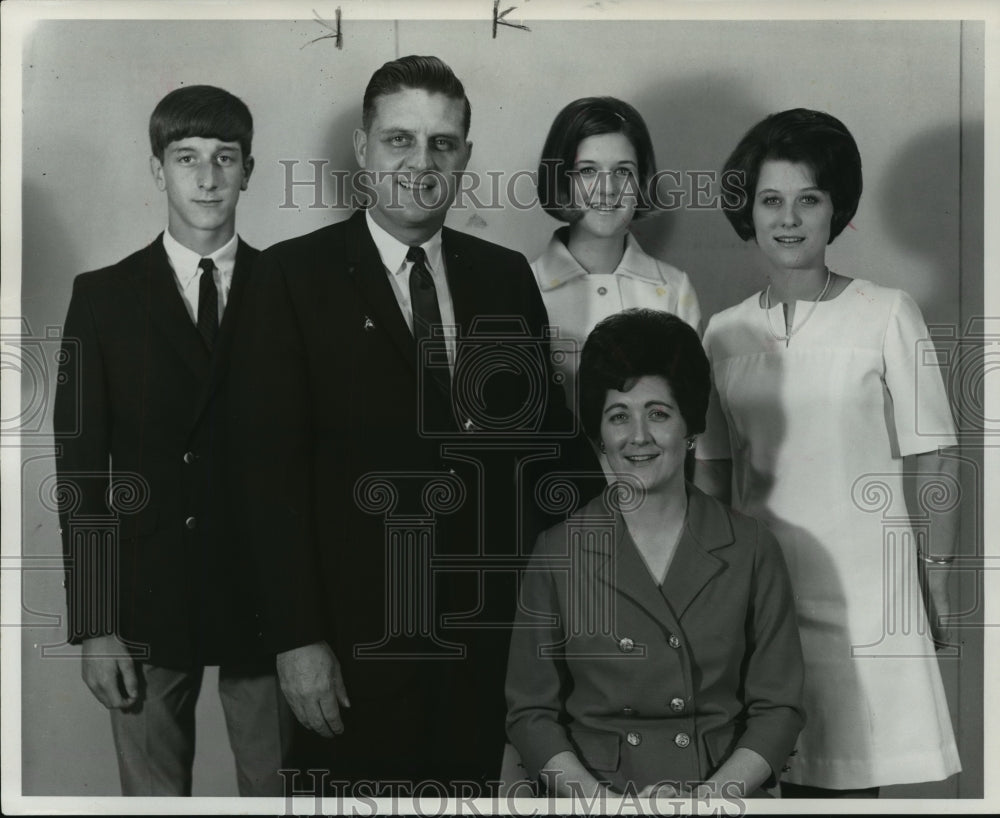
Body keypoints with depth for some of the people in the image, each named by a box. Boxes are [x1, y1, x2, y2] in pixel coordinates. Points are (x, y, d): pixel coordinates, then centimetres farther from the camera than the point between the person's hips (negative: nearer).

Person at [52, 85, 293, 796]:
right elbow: (81, 464, 0)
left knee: (277, 790, 7)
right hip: (145, 603, 0)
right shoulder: (104, 296, 2)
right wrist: (92, 624, -5)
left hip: (265, 596, 0)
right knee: (153, 793, 8)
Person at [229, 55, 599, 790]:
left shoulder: (507, 276, 8)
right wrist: (298, 638, -12)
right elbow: (272, 466, -8)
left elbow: (546, 429, 12)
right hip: (356, 638, -3)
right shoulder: (294, 275, -4)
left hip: (487, 629, 3)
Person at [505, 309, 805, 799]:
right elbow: (530, 712, 5)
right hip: (591, 790, 0)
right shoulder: (558, 552, 5)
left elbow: (779, 707, 6)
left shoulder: (750, 549, 6)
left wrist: (705, 795, -8)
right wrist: (601, 799, -9)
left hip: (721, 792, 0)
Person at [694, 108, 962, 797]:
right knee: (784, 774, 6)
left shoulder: (887, 314, -3)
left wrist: (939, 572, -7)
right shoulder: (725, 331, 7)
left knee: (849, 780, -1)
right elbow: (714, 468, 12)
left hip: (863, 588, -3)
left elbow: (929, 458, -1)